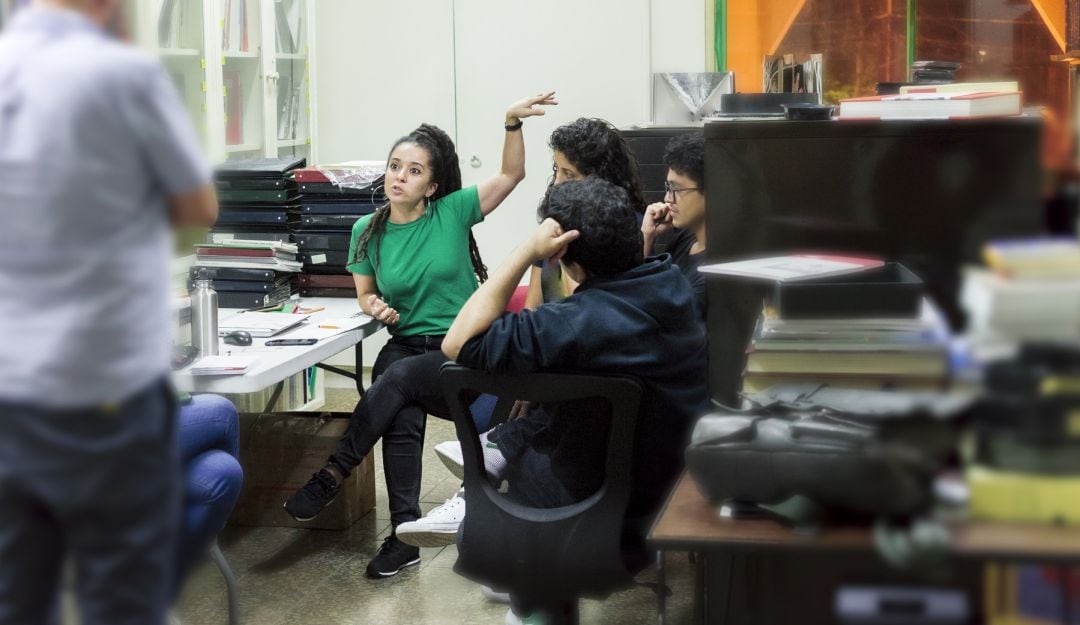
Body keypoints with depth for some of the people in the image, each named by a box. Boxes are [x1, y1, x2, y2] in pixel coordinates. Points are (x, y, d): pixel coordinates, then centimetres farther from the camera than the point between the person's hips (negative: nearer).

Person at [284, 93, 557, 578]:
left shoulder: (452, 212, -3)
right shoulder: (368, 232, 5)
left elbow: (511, 175, -8)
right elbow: (365, 294, 15)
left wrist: (513, 123, -23)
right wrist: (375, 306, -9)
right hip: (405, 343, 2)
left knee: (397, 378, -32)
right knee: (402, 420, -28)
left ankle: (334, 474, -19)